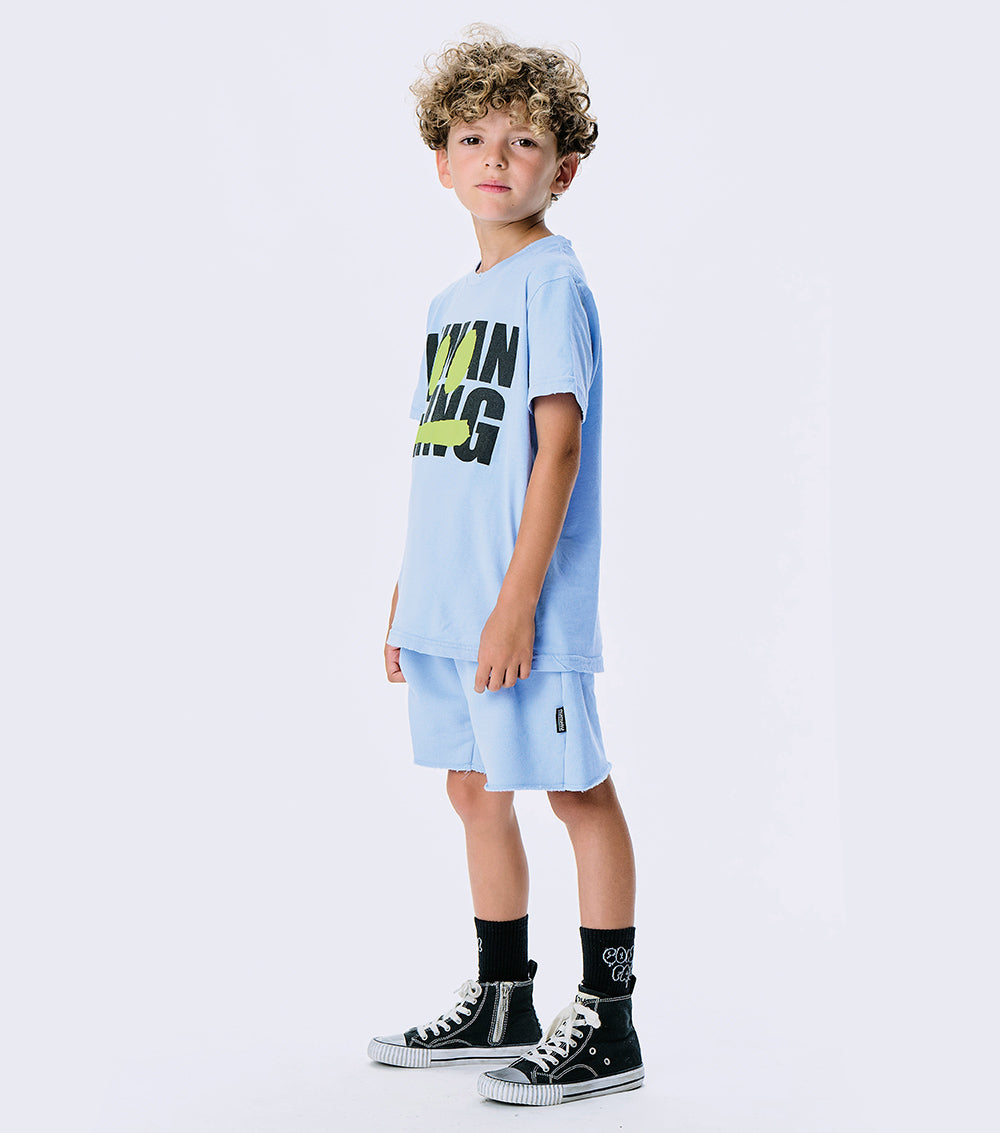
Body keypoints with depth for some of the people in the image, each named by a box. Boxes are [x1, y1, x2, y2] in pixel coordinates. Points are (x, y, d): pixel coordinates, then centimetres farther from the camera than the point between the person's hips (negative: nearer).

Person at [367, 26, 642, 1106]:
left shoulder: (552, 280, -8)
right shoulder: (450, 300, 16)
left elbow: (558, 444, -15)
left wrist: (518, 598, -20)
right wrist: (407, 596, 16)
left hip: (524, 608, -8)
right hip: (448, 604, 9)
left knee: (578, 790, -1)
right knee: (474, 787, 14)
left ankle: (606, 1026, 8)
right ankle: (500, 1003, 28)